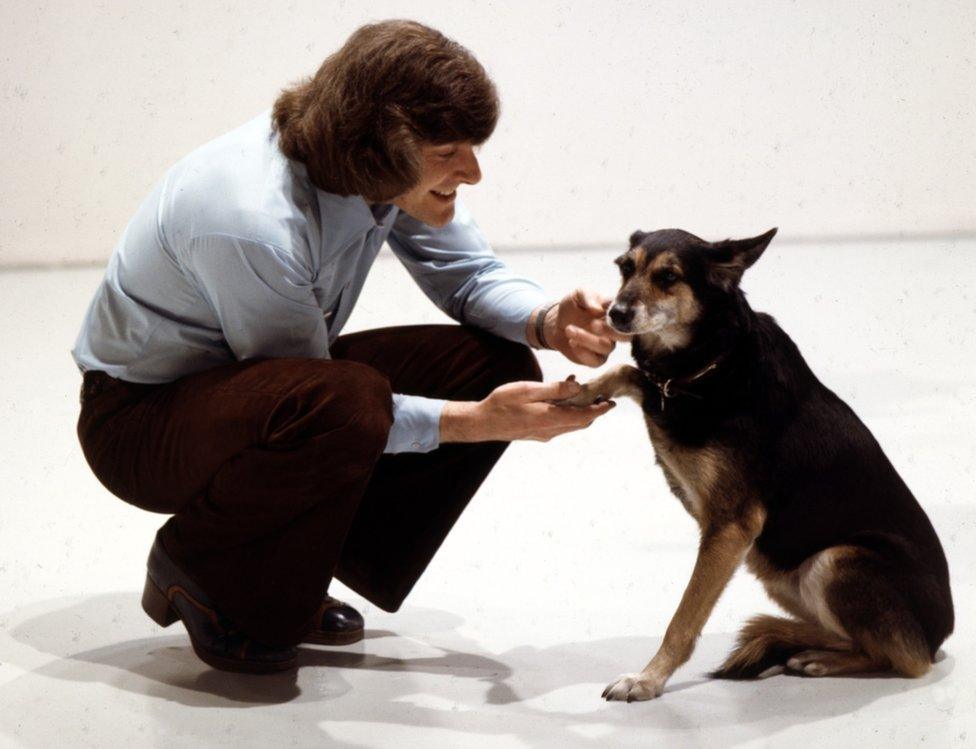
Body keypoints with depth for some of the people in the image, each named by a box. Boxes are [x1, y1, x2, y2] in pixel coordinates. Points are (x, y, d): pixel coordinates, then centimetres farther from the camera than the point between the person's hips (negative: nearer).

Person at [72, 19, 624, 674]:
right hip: (142, 417, -8)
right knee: (348, 400, -39)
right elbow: (314, 401, -25)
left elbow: (471, 275, 2)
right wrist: (477, 421, -30)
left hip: (272, 381, 8)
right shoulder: (250, 220, -34)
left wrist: (551, 322, -20)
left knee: (499, 365, -9)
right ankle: (195, 571, -11)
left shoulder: (385, 171, -11)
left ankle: (301, 564, 3)